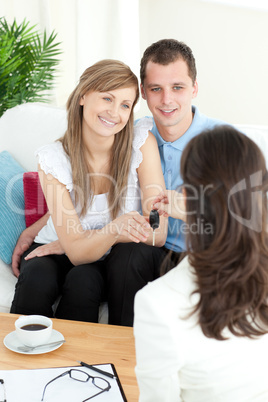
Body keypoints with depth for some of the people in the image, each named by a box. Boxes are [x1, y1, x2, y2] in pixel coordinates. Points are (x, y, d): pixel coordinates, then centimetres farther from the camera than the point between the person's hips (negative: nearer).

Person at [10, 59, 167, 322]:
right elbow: (77, 252, -20)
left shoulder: (142, 143, -15)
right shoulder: (53, 160, -16)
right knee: (36, 279, -30)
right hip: (57, 253, 0)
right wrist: (114, 230, -43)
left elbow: (158, 234, -18)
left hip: (115, 260, 0)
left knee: (83, 280, -31)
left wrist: (74, 242, -17)